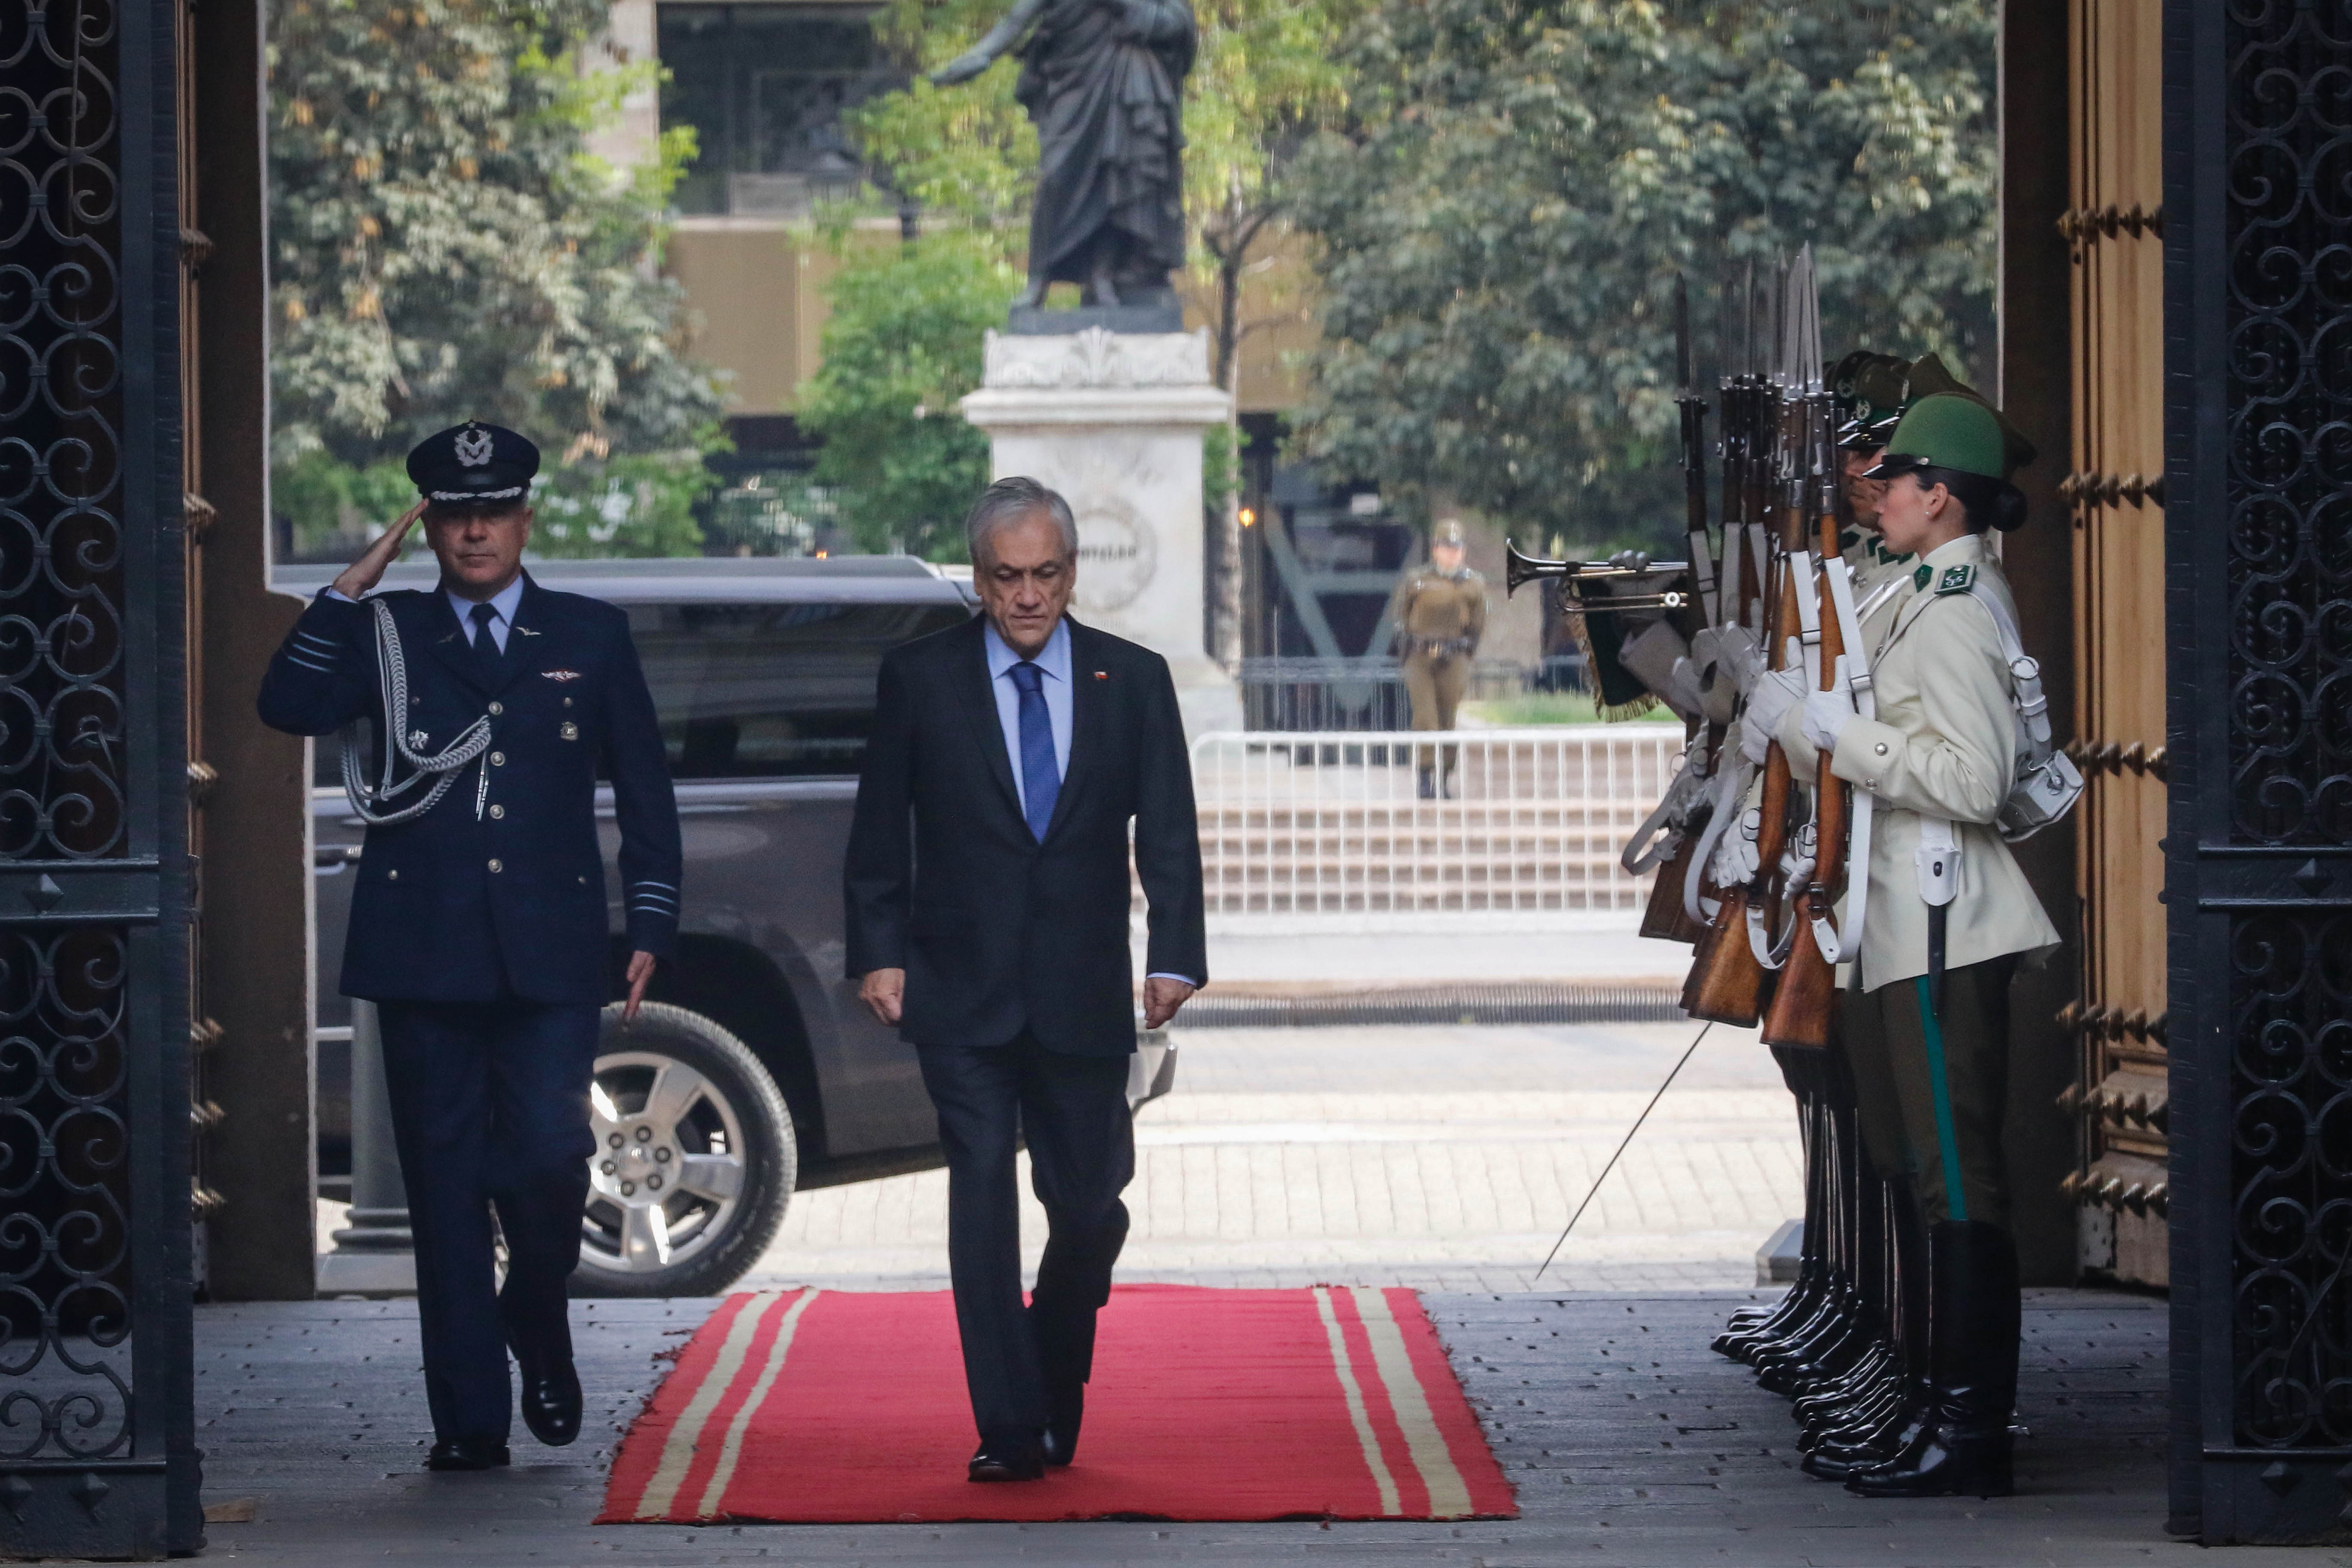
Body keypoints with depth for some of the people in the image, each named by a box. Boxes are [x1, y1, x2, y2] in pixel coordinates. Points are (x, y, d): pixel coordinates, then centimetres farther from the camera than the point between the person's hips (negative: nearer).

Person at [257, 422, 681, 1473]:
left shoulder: (591, 637, 12)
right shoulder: (387, 636, 10)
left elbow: (644, 790, 14)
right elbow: (289, 707, -7)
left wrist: (651, 926, 7)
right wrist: (352, 588, -7)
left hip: (551, 951, 0)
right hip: (424, 951, 0)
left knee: (549, 1156, -12)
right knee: (445, 1189, 1)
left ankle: (540, 1342, 17)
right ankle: (470, 1417, 5)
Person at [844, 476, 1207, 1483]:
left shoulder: (1134, 682, 5)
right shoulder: (919, 680, 3)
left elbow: (1168, 835, 1)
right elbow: (878, 838, 6)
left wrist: (1174, 957, -11)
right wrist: (878, 953, -5)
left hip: (1081, 1001, 2)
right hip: (962, 1000, -1)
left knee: (1090, 1210, 5)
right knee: (984, 1198, -11)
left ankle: (1054, 1404, 26)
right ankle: (1008, 1430, -11)